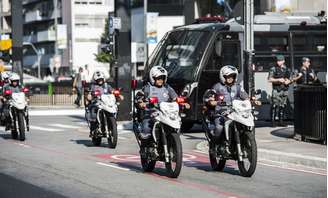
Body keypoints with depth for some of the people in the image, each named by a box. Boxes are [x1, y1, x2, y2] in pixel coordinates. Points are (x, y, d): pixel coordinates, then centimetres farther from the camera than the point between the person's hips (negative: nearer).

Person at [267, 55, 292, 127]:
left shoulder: (287, 69, 12)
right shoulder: (273, 69, -1)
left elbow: (291, 79, 18)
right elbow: (269, 79, -6)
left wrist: (288, 81, -5)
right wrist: (278, 80, -16)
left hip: (285, 90, 5)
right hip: (276, 90, -5)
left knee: (283, 106, 7)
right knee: (275, 105, -9)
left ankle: (281, 120, 15)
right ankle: (273, 121, -7)